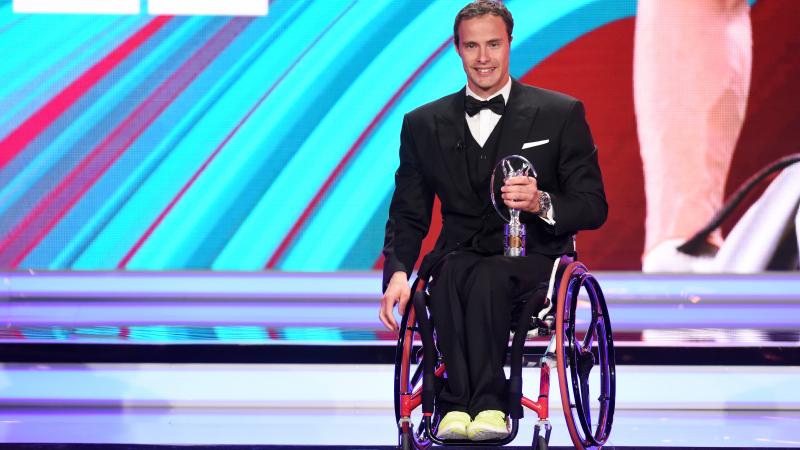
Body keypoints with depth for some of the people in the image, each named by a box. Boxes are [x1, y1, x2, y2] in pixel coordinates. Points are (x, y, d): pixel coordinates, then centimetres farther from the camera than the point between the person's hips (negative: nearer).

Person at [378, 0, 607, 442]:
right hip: (460, 256, 2)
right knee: (452, 275, -35)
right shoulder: (424, 124, 12)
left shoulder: (561, 114, 4)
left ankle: (459, 404, -39)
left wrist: (542, 203, -19)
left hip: (533, 260, -2)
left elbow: (594, 207, 3)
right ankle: (469, 405, -41)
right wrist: (397, 272, -8)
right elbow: (408, 214, 12)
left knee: (488, 277, -37)